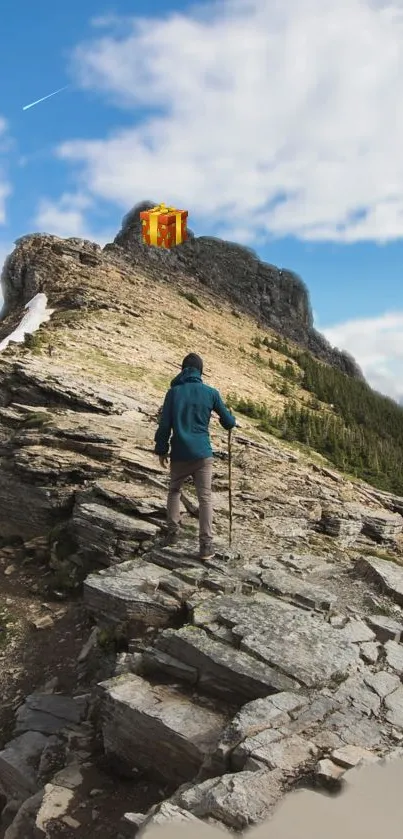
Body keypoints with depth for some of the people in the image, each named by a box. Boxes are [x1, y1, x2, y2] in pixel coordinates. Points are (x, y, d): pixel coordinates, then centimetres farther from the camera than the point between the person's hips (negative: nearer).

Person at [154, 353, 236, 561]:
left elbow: (164, 425, 0)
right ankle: (206, 545, -2)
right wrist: (233, 421, 31)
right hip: (202, 454, -1)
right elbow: (228, 422, 7)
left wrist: (161, 450, 10)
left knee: (174, 491, 21)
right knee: (205, 497, 1)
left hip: (179, 454, 1)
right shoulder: (210, 393, 0)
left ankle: (172, 532, 18)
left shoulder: (173, 392, 0)